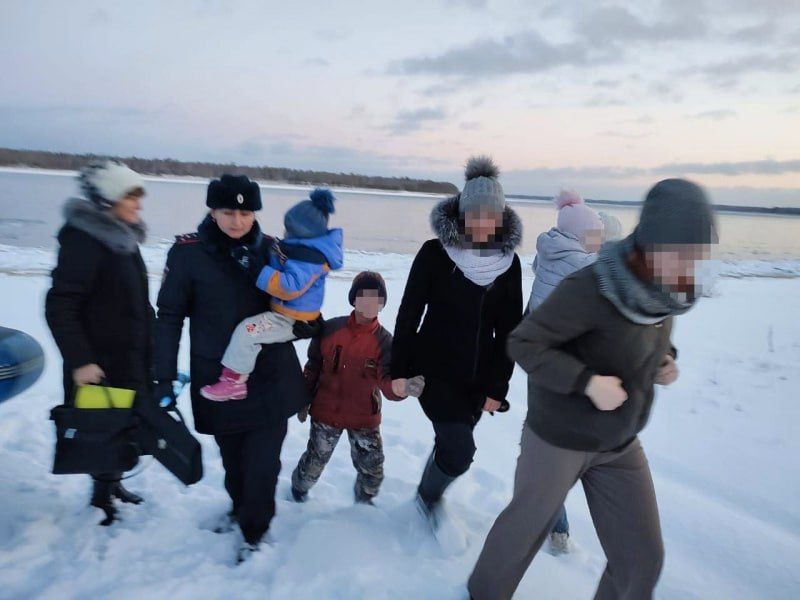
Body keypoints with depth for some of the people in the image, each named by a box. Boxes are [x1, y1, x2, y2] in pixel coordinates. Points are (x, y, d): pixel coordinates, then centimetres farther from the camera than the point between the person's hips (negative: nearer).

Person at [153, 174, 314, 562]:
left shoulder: (271, 250, -1)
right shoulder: (188, 252, -8)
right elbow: (170, 316, -3)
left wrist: (308, 329, 0)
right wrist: (164, 377, -4)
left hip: (271, 377, 1)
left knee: (263, 461, 3)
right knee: (233, 457, 16)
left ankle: (254, 533, 27)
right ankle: (239, 508, 46)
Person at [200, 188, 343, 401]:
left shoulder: (309, 257, -28)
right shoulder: (308, 247, 5)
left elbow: (289, 287, -35)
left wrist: (257, 268, -33)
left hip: (291, 319, -12)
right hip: (284, 311, 12)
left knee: (246, 331, -20)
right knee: (250, 327, 25)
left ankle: (233, 381, -8)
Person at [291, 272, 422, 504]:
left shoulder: (384, 341, -12)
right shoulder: (331, 328, -11)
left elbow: (388, 383, -24)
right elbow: (313, 367, 1)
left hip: (365, 418, 1)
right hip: (325, 413, 0)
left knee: (373, 471, 10)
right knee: (314, 463, 17)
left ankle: (364, 499, 44)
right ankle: (299, 488, 50)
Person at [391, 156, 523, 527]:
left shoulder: (509, 261, -2)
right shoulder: (434, 253, -12)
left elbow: (508, 329, 2)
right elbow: (409, 314, -7)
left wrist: (497, 387, 0)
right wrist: (399, 369, -6)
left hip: (479, 374, 4)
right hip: (434, 369, -4)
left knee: (451, 443, 16)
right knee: (459, 449, -10)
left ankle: (428, 497, 44)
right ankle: (429, 496, 22)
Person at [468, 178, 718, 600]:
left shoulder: (667, 288, -6)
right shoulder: (591, 288, -29)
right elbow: (522, 343, -23)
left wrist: (664, 359, -5)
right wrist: (588, 382, -31)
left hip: (621, 445, 6)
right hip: (559, 437, -6)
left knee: (643, 558, 9)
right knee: (526, 527, 15)